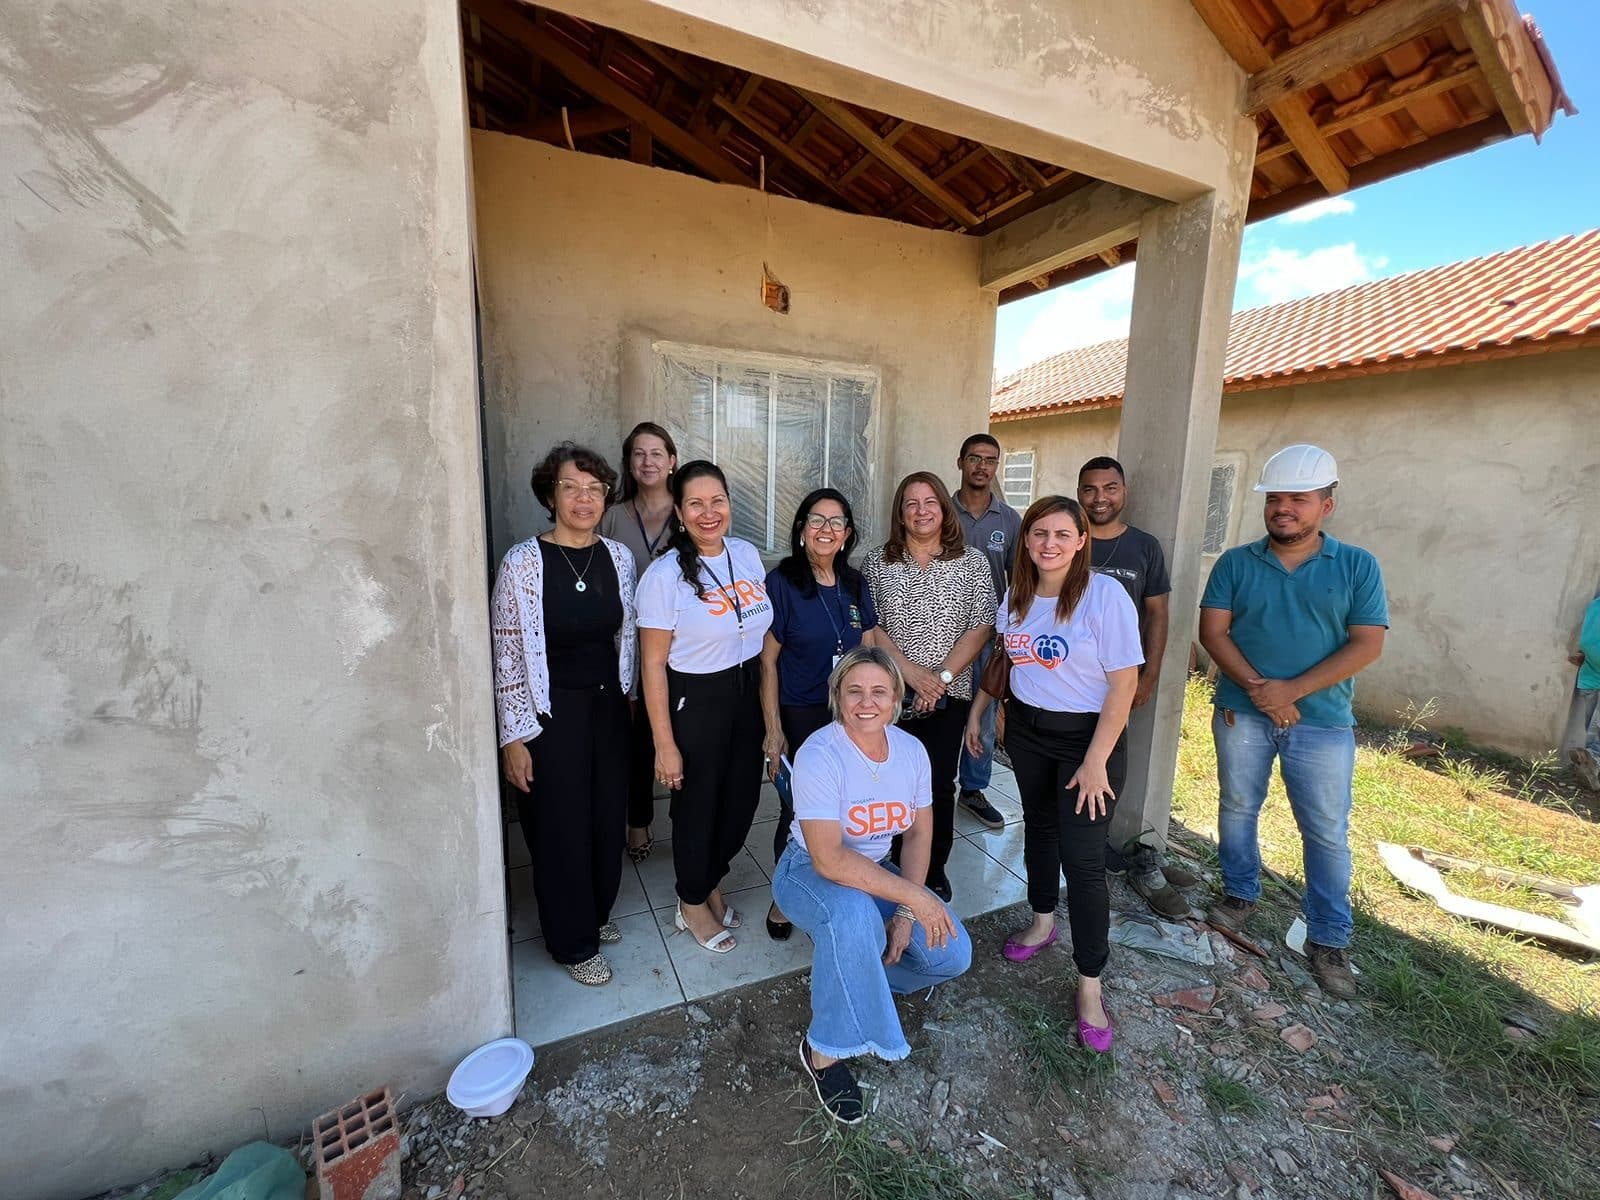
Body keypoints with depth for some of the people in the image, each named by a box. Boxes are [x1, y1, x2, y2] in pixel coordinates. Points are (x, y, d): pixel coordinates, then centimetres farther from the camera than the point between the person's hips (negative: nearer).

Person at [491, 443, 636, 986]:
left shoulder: (618, 556, 0)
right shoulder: (523, 562, -14)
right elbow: (507, 656, -12)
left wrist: (626, 697, 13)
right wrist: (513, 737, -11)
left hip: (607, 707, 5)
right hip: (550, 714, -4)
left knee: (607, 818, 17)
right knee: (561, 828, 10)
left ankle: (596, 913, 45)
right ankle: (574, 942, 34)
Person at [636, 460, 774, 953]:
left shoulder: (748, 554, 0)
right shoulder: (665, 575, -18)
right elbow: (653, 665, -15)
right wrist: (665, 744, -13)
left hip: (748, 694, 6)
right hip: (695, 701, -5)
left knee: (742, 798, 17)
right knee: (698, 805, 13)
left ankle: (711, 882, 46)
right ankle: (693, 904, 40)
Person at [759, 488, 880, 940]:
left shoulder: (855, 584, 4)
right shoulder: (781, 582, -11)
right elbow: (767, 660, -11)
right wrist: (774, 731, -12)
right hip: (800, 716, -4)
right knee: (797, 811, 6)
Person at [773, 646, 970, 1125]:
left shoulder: (911, 750, -10)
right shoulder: (819, 755, -28)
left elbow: (919, 833, -1)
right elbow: (829, 859, -31)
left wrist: (905, 914, -10)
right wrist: (913, 896, -30)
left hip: (875, 870, 6)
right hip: (809, 872, -5)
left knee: (952, 954, -9)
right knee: (854, 915, -37)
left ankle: (849, 972, 14)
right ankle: (823, 1049, -12)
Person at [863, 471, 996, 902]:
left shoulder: (972, 562, 2)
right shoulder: (877, 562, 2)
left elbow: (981, 627, -3)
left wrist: (942, 676, -12)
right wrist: (910, 671, -13)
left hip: (948, 695, 0)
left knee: (939, 785, 7)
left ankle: (934, 871, 29)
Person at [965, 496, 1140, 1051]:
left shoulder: (1104, 594, -18)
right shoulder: (1016, 595, 0)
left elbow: (1124, 683, -17)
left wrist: (1095, 762, -17)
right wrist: (977, 710, 13)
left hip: (1087, 736, -5)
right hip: (1026, 729, 6)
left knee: (1082, 857, -2)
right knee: (1038, 828, 20)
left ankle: (1090, 988, 15)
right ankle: (1042, 924, 43)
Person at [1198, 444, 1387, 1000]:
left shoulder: (1357, 567, -1)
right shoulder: (1235, 563, 0)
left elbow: (1367, 644, -7)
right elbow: (1213, 631, -5)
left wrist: (1292, 689, -18)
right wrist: (1256, 686, -18)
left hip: (1323, 721, 0)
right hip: (1241, 712, 1)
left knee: (1327, 832, 8)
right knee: (1237, 808, 14)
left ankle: (1329, 939, 25)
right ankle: (1240, 893, 35)